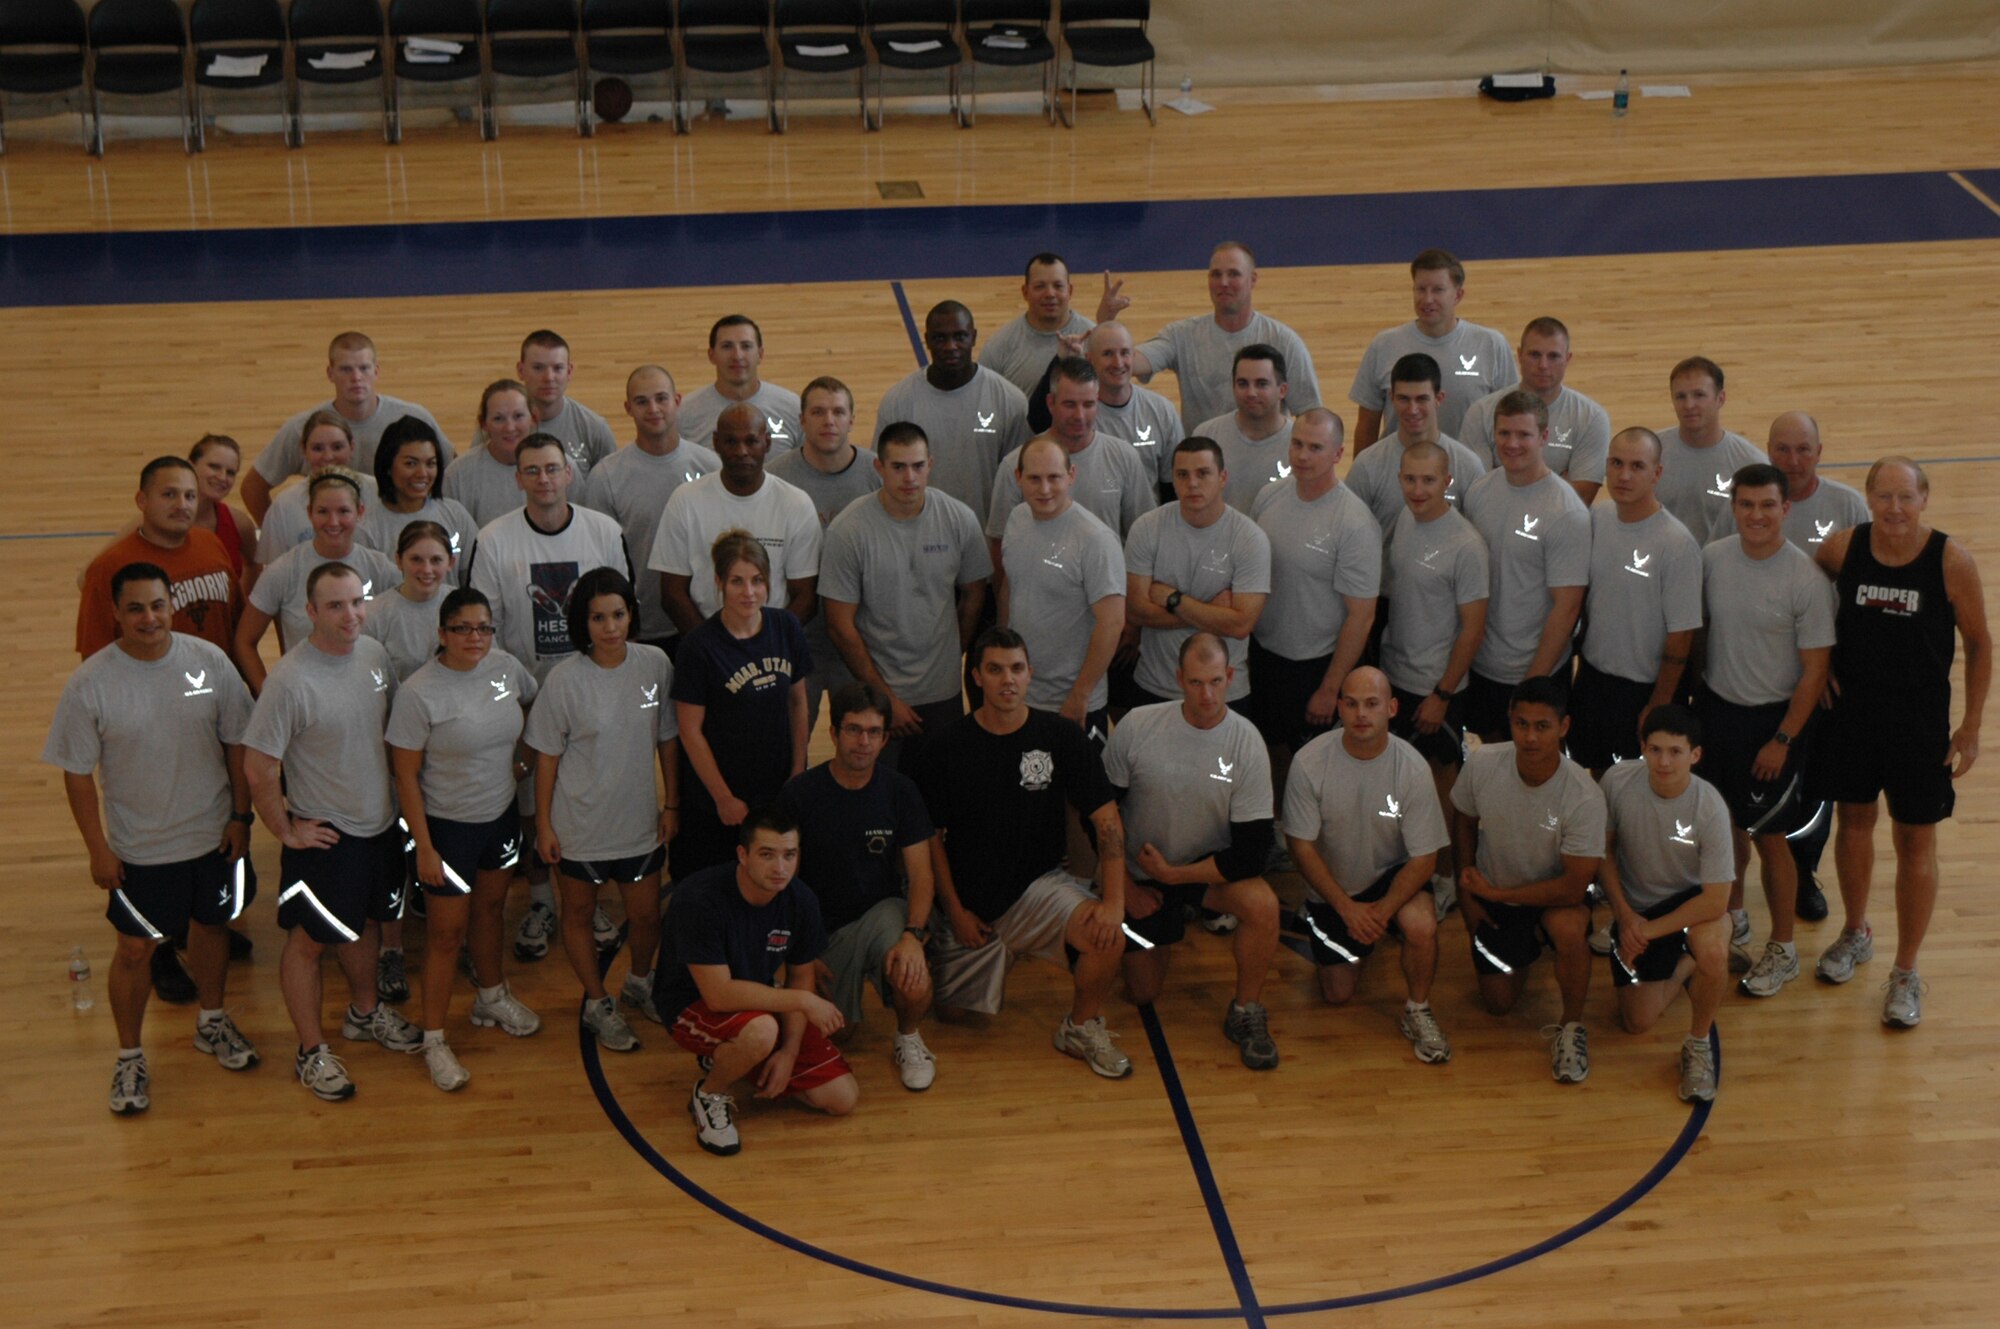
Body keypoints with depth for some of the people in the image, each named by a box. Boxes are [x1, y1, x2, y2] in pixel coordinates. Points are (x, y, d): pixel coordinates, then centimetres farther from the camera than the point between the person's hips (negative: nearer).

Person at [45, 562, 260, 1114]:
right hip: (139, 847, -2)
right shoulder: (90, 684, -19)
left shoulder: (210, 662, -13)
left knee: (211, 925, 21)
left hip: (212, 834, 3)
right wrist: (98, 850, -9)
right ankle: (130, 1057, 27)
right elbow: (77, 773, -10)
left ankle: (212, 1022, 46)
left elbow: (237, 742, -1)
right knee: (136, 948, 8)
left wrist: (240, 815, 0)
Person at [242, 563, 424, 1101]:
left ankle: (365, 1013, 48)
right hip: (324, 834, -7)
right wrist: (286, 831, -15)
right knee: (310, 939, 8)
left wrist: (397, 799, 12)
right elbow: (258, 768, -22)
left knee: (367, 921, 25)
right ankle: (312, 1052, 22)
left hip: (380, 822, 7)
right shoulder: (290, 680, -26)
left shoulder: (375, 655, -4)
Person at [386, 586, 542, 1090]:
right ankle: (434, 1040, 14)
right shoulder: (419, 693, -22)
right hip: (448, 826, -6)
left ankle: (491, 997, 46)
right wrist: (424, 847, -17)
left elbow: (534, 704, 19)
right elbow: (405, 775, -17)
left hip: (501, 816, 6)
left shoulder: (506, 667, -6)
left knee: (490, 908, 24)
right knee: (446, 931, 2)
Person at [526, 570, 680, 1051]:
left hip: (639, 819, 3)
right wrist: (543, 824, -6)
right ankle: (597, 1003, 35)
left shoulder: (655, 664, -8)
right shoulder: (565, 680, -17)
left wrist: (672, 803, 6)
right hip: (581, 824, -2)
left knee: (646, 914, 13)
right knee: (579, 913, 14)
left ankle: (639, 983, 43)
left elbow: (668, 737, 3)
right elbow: (547, 755, -9)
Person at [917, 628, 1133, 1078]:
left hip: (1039, 884, -1)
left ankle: (1081, 1026, -1)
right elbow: (931, 836, 3)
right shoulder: (948, 749, -6)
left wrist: (1114, 900, -20)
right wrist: (956, 910, -4)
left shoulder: (1061, 738, -6)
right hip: (972, 900, 1)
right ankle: (996, 956, 35)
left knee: (1107, 934, -30)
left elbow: (1108, 821, -7)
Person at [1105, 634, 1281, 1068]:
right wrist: (1126, 886, -3)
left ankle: (1246, 1014, -10)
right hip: (1139, 872, 1)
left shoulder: (1247, 743, -19)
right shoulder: (1138, 727, -18)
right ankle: (1169, 924, 39)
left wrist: (1173, 873, -20)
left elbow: (1253, 850, -20)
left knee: (1262, 905, -32)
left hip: (1209, 867, -1)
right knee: (1143, 993, 6)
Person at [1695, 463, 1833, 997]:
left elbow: (1815, 669, -13)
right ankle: (1733, 920, 39)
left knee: (1768, 836, 3)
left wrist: (1782, 739, -13)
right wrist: (1687, 704, 9)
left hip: (1772, 718, -4)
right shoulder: (1712, 559, -5)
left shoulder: (1805, 581, -18)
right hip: (1715, 707, 4)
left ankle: (1782, 949, 19)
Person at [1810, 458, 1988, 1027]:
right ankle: (1855, 933, 42)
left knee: (1916, 840, 6)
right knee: (1853, 821, 18)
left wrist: (1971, 727, -6)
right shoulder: (1842, 548, -10)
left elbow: (1978, 643, -6)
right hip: (1851, 706, 2)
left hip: (1919, 718, -2)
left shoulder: (1951, 561, -16)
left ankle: (1906, 974, 19)